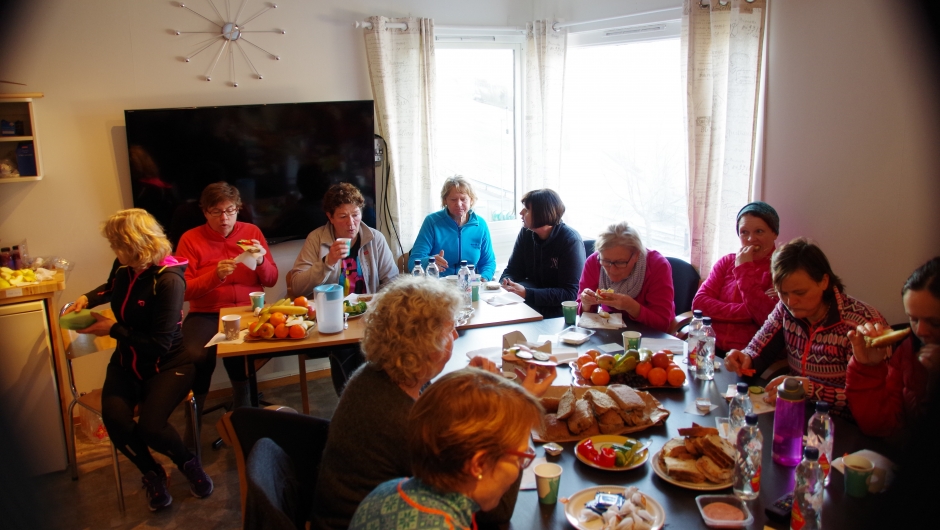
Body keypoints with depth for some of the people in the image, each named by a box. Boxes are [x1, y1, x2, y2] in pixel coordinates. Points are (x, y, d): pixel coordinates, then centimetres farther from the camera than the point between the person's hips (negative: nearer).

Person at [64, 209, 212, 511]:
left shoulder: (168, 279, -24)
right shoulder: (124, 266, -4)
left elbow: (159, 343, -23)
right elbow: (111, 287, 25)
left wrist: (113, 329, -16)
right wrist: (87, 299, 6)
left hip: (167, 364, -6)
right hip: (128, 360, 6)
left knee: (150, 426, -27)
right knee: (115, 419, -21)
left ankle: (188, 462, 9)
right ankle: (152, 473, 9)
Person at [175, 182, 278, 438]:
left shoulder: (252, 232, 9)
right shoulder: (190, 239, 3)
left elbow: (271, 280, 9)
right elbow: (184, 289, -5)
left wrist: (261, 262, -12)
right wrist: (215, 275, -20)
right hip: (205, 314, 0)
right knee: (197, 356, -30)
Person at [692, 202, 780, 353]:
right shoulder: (726, 262, 13)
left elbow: (769, 319, -14)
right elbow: (699, 302, 0)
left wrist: (744, 270, -9)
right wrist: (747, 312, -11)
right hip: (712, 349, 4)